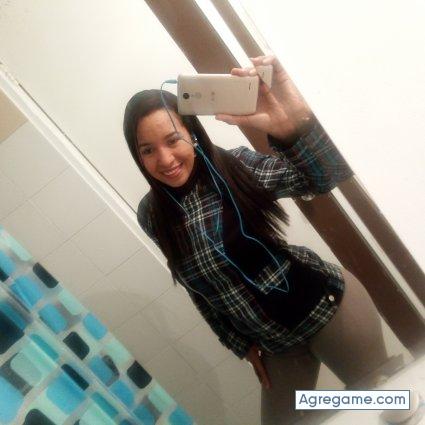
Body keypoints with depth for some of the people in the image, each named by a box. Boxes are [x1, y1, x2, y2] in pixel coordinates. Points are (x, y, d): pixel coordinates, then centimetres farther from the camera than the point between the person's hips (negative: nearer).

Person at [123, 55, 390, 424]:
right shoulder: (153, 215, -7)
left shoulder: (233, 166, -17)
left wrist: (294, 124, -52)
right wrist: (242, 343, 9)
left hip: (325, 304, -3)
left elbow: (325, 177, -31)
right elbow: (198, 286, 3)